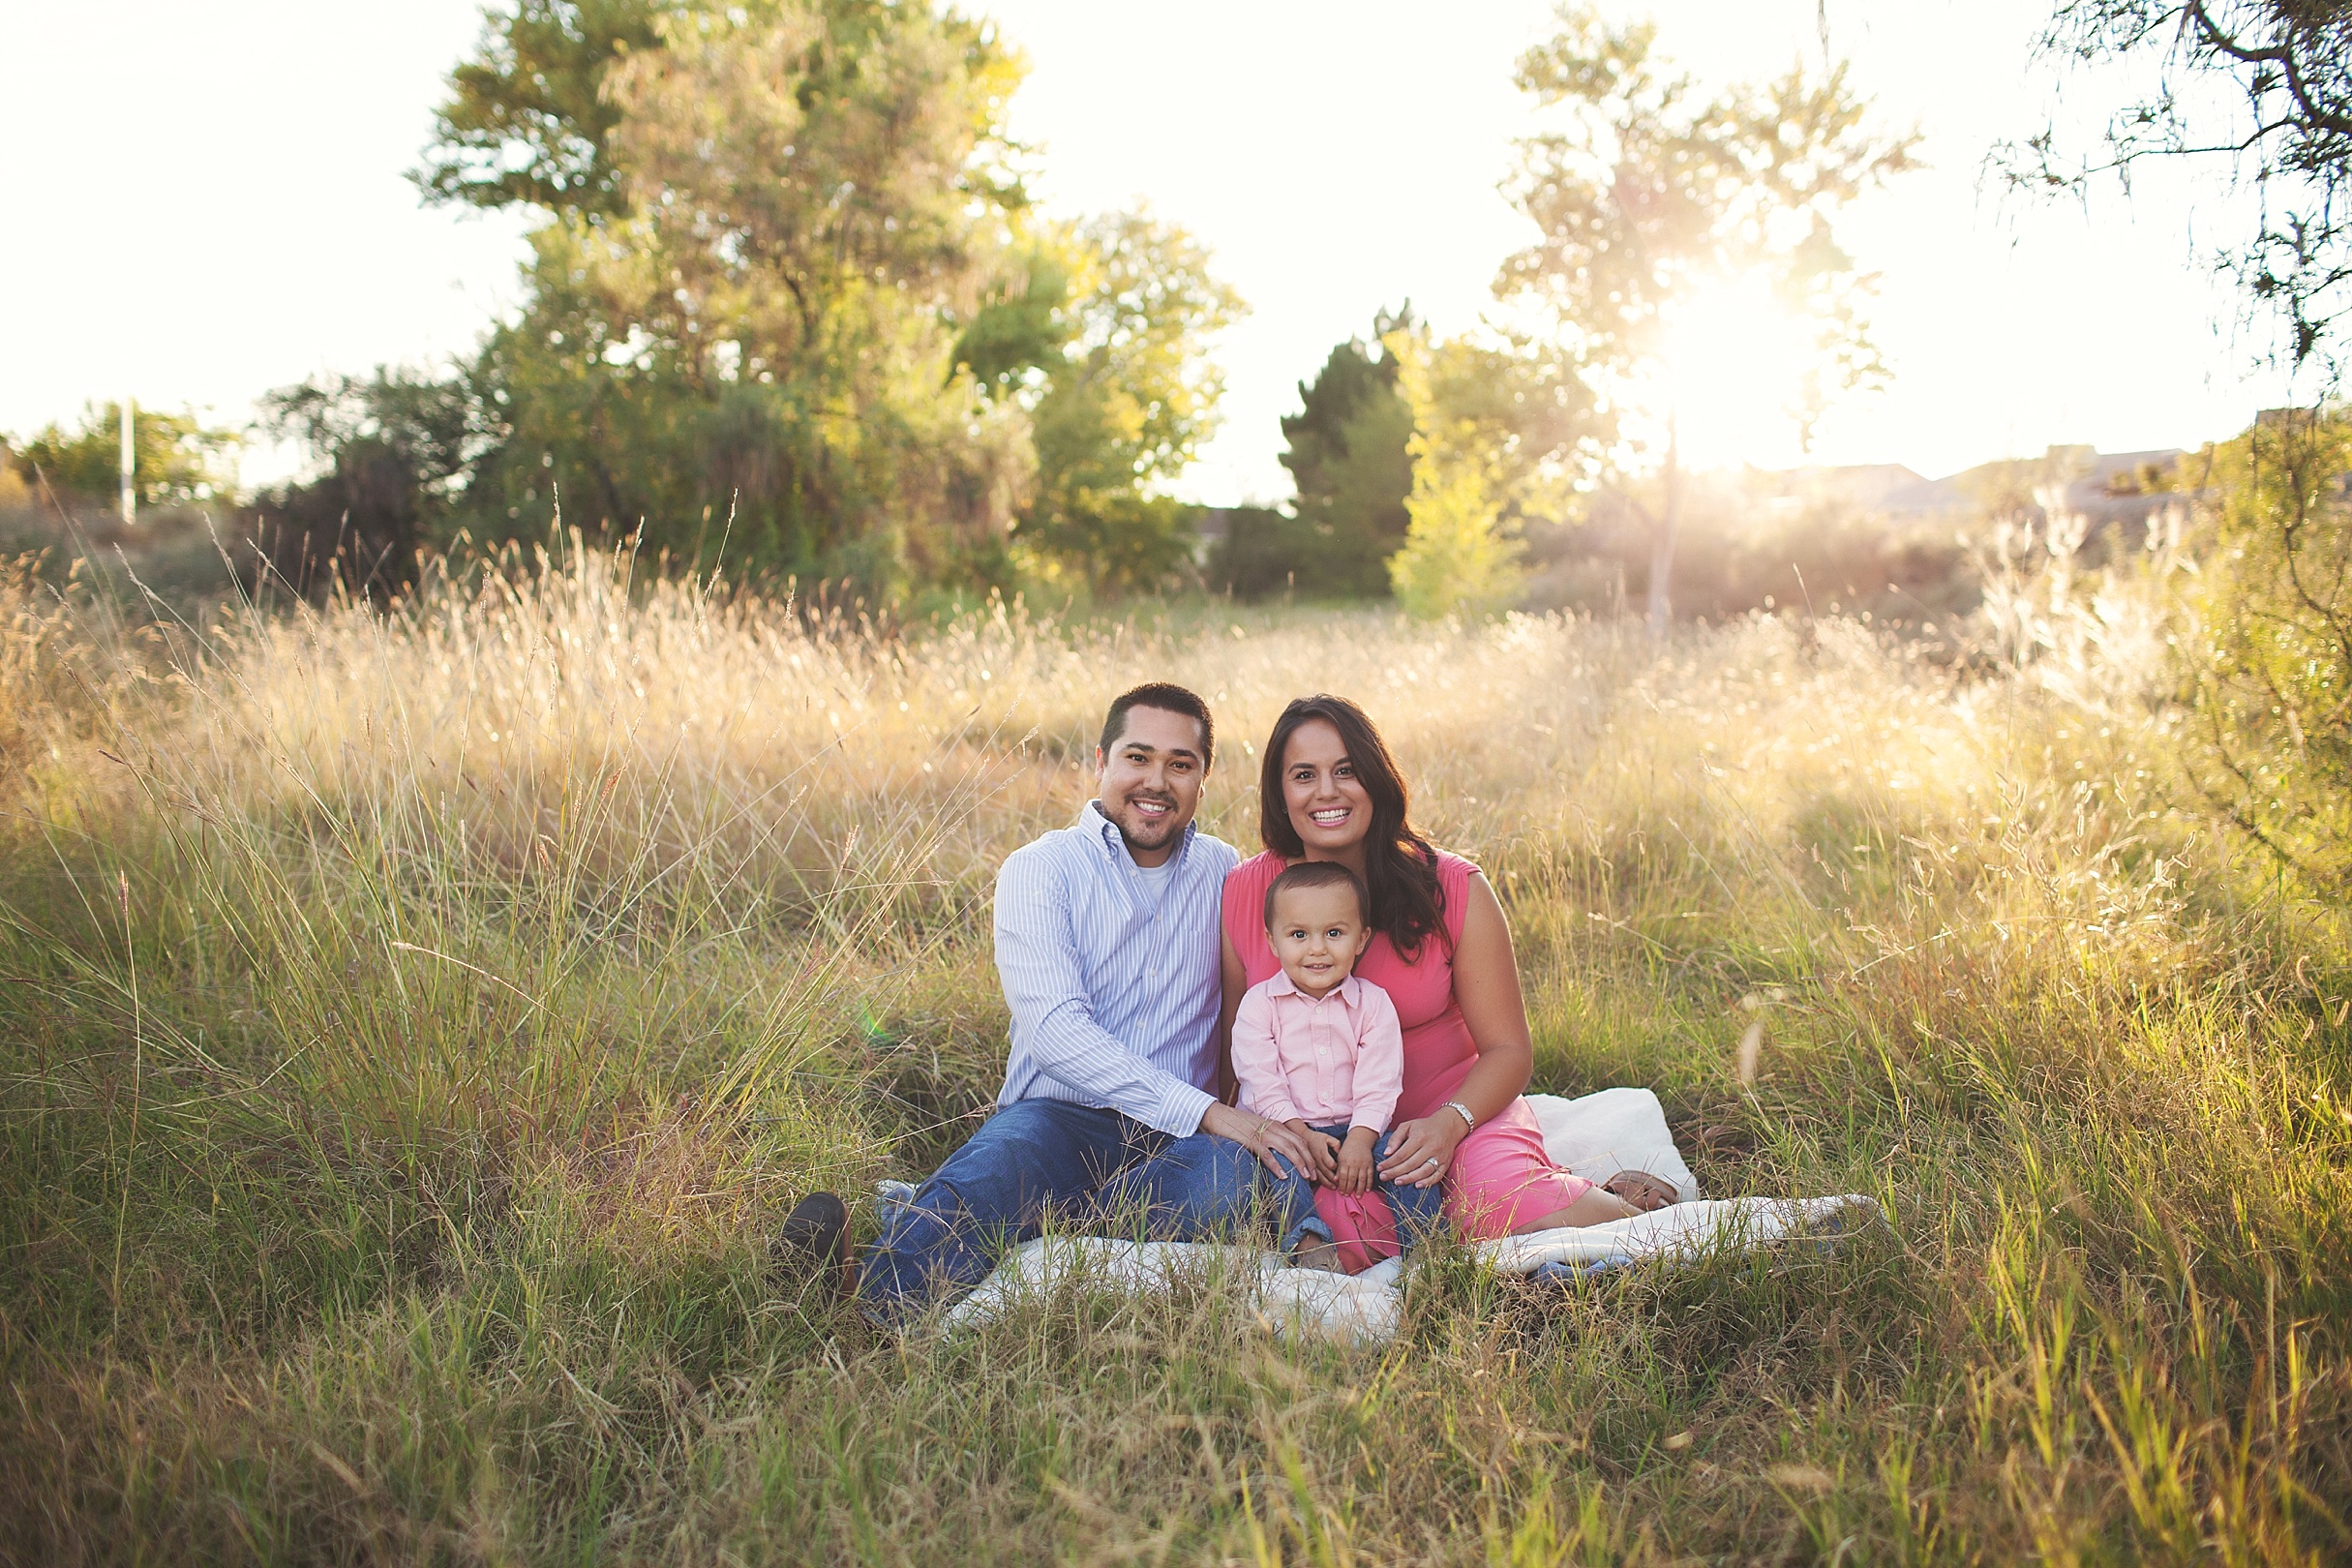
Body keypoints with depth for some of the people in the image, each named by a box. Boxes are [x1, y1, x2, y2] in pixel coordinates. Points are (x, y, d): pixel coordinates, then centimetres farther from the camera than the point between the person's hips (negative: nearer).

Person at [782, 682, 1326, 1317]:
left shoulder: (1224, 871, 14)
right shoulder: (1039, 870, 0)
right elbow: (1055, 1030, -14)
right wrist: (1206, 1112, -21)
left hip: (1175, 1140, 3)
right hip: (1058, 1117, -2)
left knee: (1239, 1181, -32)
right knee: (1009, 1149, -37)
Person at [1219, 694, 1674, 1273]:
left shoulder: (1453, 889, -7)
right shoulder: (1242, 893, -4)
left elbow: (1508, 1050, -5)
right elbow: (1237, 1041, 5)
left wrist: (1449, 1123, -24)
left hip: (1455, 1108, -1)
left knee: (1526, 1220, -32)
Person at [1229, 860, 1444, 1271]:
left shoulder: (1373, 1003, 2)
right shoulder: (1258, 1003, -1)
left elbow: (1380, 1084, -5)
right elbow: (1262, 1083, -8)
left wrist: (1360, 1141, -21)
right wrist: (1303, 1136, -20)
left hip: (1357, 1130, 2)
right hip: (1285, 1129, -1)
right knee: (1278, 1160, -32)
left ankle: (1422, 1237, -19)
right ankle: (1307, 1238, -38)